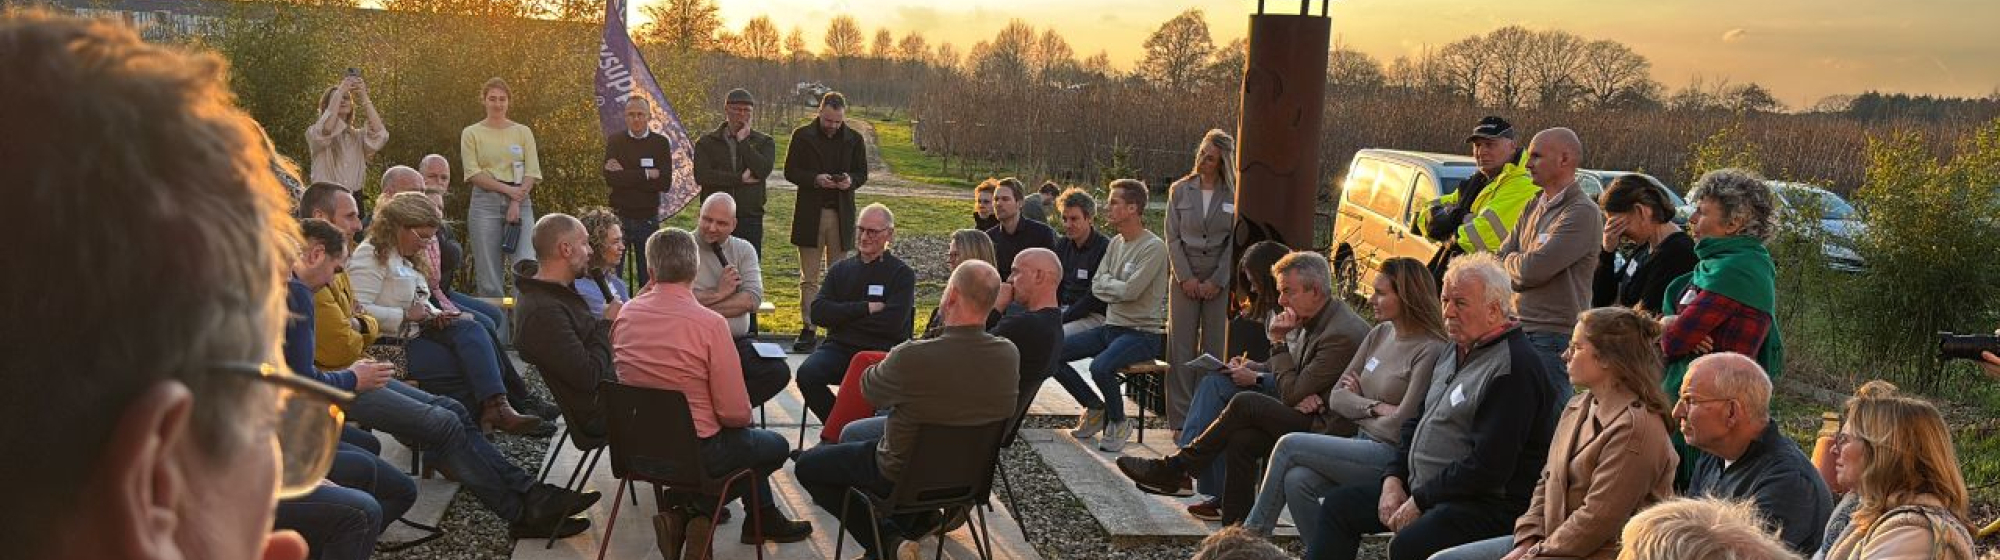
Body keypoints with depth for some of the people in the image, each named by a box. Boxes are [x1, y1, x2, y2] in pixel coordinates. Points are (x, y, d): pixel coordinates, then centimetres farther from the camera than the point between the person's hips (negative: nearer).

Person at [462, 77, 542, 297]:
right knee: (488, 274, 0)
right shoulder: (471, 133, 9)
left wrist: (516, 202, -9)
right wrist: (508, 189, -11)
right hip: (486, 202, 0)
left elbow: (532, 172, 4)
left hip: (520, 202, 1)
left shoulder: (523, 132, 12)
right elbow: (473, 173, -2)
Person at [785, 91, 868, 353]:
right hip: (810, 213, -1)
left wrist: (850, 181, -12)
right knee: (809, 277, 1)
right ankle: (808, 329, 4)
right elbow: (790, 171, 1)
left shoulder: (854, 140, 5)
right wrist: (815, 179, -17)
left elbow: (862, 173, 11)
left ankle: (835, 328, 12)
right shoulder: (802, 136, 1)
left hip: (841, 213, 1)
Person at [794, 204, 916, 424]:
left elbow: (893, 323, -9)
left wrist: (842, 316, -2)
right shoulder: (840, 269, 18)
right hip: (839, 348, 4)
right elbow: (818, 312, 4)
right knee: (807, 374, -27)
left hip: (881, 351, -3)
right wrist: (866, 308, -5)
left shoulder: (903, 274, 6)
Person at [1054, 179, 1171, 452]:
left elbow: (1130, 291, -22)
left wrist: (1106, 282, -4)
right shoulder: (1116, 243, 11)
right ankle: (1095, 408, 12)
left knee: (1101, 367, -34)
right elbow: (1096, 286, 8)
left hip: (1143, 332, -8)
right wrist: (1116, 287, -11)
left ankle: (1118, 422, -4)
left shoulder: (1154, 248, -14)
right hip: (1111, 327, 8)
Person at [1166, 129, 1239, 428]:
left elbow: (1235, 242, 0)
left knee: (1214, 347, 1)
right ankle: (1180, 419, 4)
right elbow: (1172, 237, 3)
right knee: (1181, 347, 0)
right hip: (1185, 277, 1)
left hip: (1220, 279, -1)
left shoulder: (1233, 195, 1)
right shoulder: (1180, 190, 5)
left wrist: (1216, 281, -8)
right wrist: (1186, 277, -7)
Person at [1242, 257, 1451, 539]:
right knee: (1297, 480, -21)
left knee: (1289, 445, -14)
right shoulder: (1380, 334, 11)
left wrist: (1358, 406, 0)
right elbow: (1336, 397, 10)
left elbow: (1399, 427, -15)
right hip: (1361, 443, 7)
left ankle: (1250, 536, 1)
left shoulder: (1431, 350, -13)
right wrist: (1375, 407, -7)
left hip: (1390, 454, -7)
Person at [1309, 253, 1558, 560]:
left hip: (1486, 504, -10)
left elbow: (1488, 467, -23)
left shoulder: (1514, 367, -18)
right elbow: (1417, 421, 21)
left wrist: (1420, 501, -17)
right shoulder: (1455, 353, 15)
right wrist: (1393, 480, 5)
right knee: (1338, 505, 6)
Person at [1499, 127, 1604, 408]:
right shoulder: (1534, 207, 15)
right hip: (1519, 330, 8)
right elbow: (1500, 260, 14)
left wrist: (1512, 260, 2)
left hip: (1554, 336, -8)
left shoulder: (1583, 212, -13)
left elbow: (1532, 270, -19)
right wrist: (1521, 263, -7)